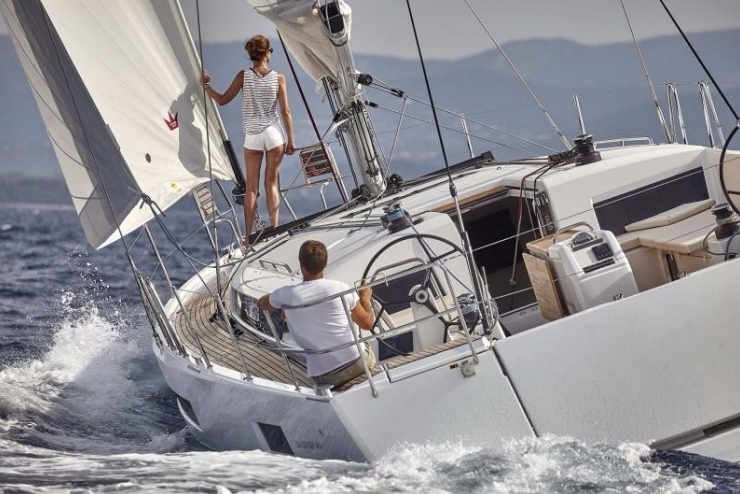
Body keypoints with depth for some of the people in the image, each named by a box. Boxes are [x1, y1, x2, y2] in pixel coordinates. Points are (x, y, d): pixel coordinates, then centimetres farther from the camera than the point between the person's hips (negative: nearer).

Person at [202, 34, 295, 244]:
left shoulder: (243, 76, -5)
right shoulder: (278, 78, -4)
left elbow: (222, 100, -2)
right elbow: (285, 112, -4)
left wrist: (206, 85, 13)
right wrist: (290, 140, 3)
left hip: (252, 137, 0)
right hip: (274, 134, 0)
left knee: (251, 187, 8)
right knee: (272, 184, 10)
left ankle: (248, 236, 6)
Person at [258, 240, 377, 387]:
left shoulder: (286, 295, -8)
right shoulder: (341, 289, -12)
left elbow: (261, 303, 16)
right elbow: (367, 323, 1)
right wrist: (365, 299, 20)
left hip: (324, 378, 2)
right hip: (358, 362, -2)